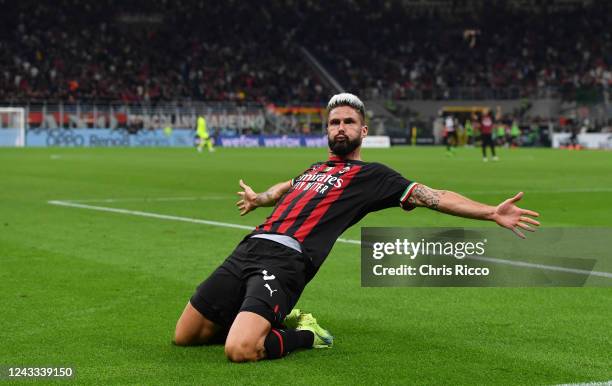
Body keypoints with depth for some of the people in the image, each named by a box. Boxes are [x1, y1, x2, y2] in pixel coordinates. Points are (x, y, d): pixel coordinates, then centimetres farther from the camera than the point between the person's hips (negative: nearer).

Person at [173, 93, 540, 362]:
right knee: (185, 336, 8)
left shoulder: (371, 175, 8)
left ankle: (304, 336, 2)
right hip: (249, 248, 7)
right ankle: (279, 320, 21)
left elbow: (434, 196, 1)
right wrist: (257, 199, 67)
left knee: (240, 350, -30)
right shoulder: (315, 169, 25)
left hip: (285, 261, -7)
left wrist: (492, 213, -9)